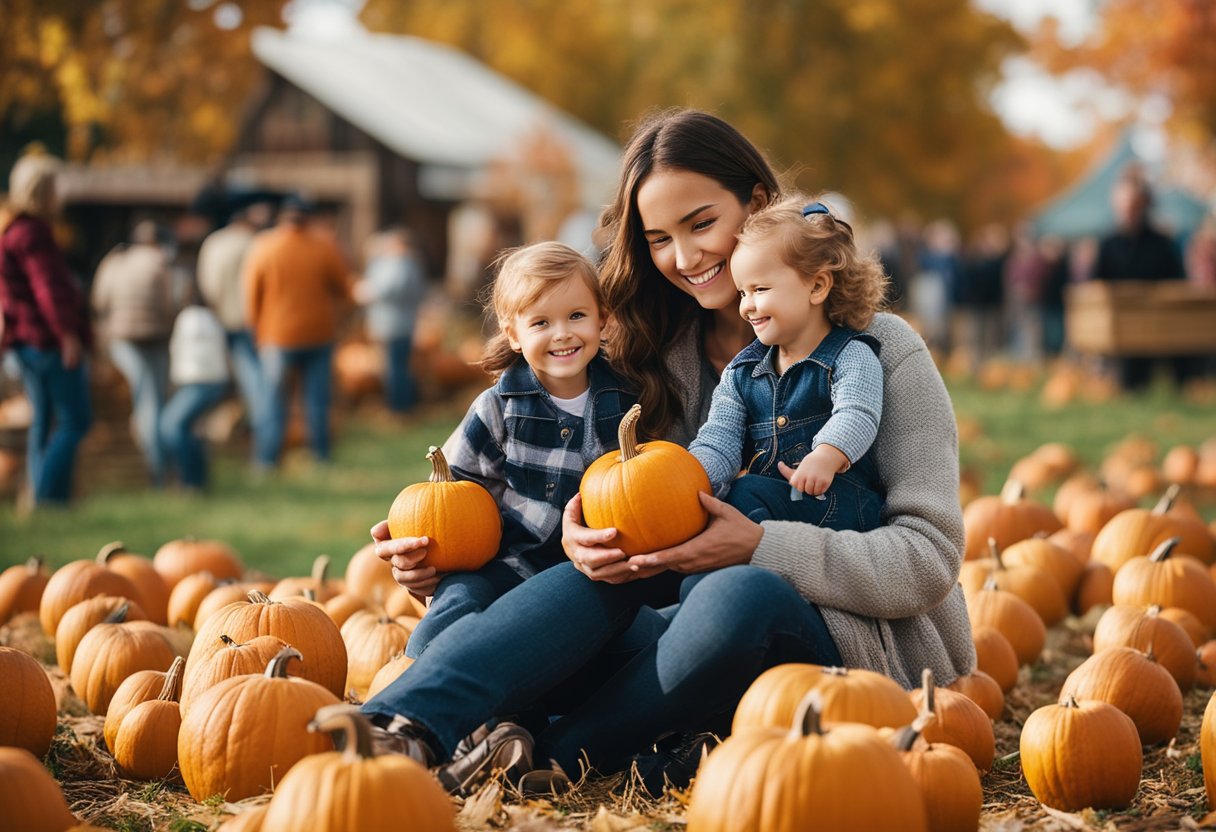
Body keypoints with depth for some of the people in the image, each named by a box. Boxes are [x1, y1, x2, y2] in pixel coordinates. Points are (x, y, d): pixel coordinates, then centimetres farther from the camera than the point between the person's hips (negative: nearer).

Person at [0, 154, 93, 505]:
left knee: (43, 421, 12)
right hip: (49, 338, -10)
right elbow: (49, 287, -21)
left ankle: (40, 496, 12)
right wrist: (68, 334, -21)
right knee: (75, 420, -6)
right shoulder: (32, 233, -16)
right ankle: (49, 494, -11)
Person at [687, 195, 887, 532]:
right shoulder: (740, 372, 17)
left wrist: (826, 456, -41)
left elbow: (856, 416, -19)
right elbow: (719, 441, 6)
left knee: (746, 494, -31)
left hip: (836, 498, -6)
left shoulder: (851, 356, 0)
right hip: (766, 496, 6)